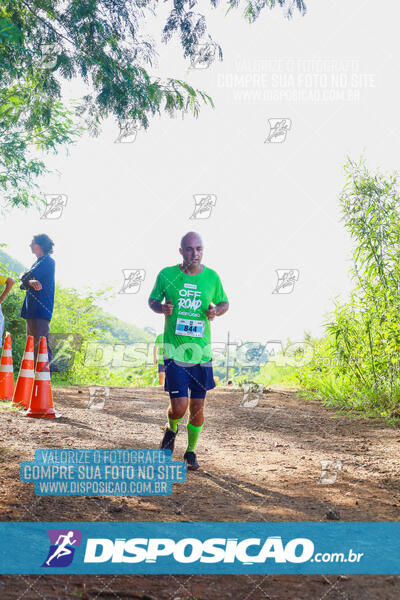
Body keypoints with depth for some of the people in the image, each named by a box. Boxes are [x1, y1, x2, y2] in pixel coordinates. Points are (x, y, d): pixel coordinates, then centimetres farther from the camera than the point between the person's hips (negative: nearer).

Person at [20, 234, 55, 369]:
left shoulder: (48, 261, -6)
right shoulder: (37, 263, 23)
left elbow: (26, 277, -16)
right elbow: (22, 285, 13)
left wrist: (24, 277, 5)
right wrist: (31, 282, -8)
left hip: (41, 311, -10)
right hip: (32, 311, 10)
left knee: (40, 345, -15)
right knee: (32, 345, 11)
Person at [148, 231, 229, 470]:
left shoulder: (212, 277, 1)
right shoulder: (167, 275, -3)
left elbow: (224, 302, 16)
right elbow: (153, 300, 11)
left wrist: (216, 311, -7)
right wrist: (161, 308, -12)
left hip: (201, 351, 2)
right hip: (174, 349, -2)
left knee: (197, 407, 7)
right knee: (179, 406, -10)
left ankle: (191, 451, 29)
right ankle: (171, 429, 26)